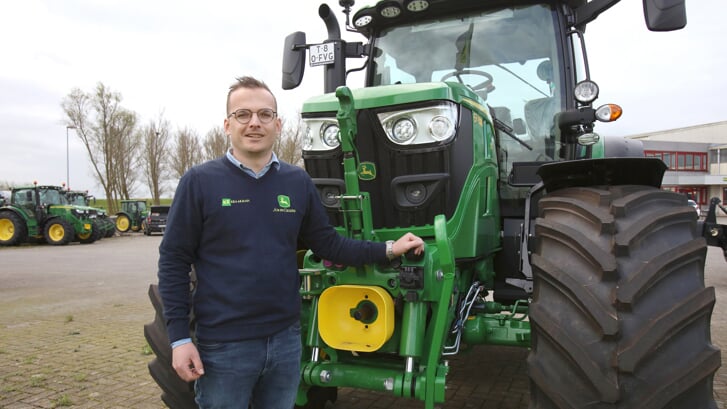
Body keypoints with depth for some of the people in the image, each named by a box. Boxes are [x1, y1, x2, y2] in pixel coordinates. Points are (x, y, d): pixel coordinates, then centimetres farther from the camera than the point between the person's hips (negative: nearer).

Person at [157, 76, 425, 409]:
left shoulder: (298, 182, 3)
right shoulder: (199, 182, -8)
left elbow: (328, 244, 8)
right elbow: (173, 262, -6)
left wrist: (388, 250, 0)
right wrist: (179, 337, -11)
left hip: (286, 338, 4)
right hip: (223, 345, -3)